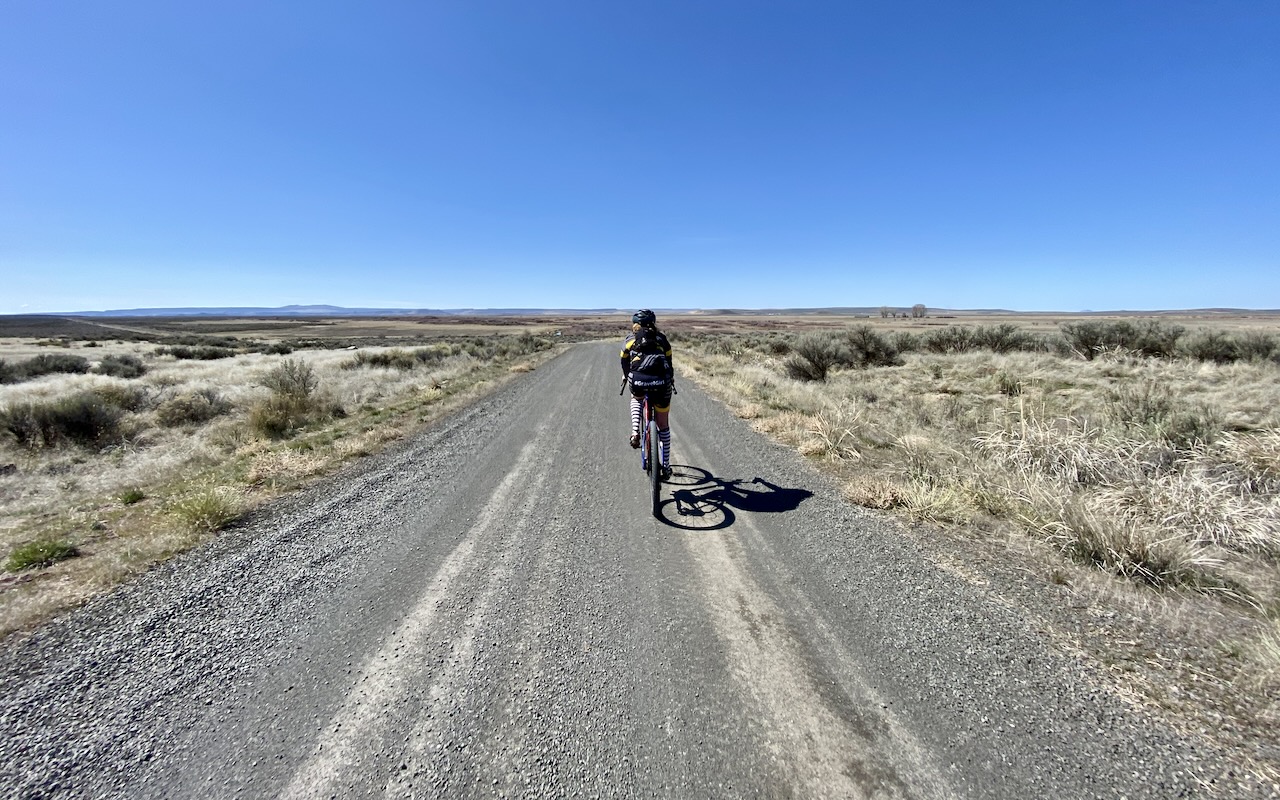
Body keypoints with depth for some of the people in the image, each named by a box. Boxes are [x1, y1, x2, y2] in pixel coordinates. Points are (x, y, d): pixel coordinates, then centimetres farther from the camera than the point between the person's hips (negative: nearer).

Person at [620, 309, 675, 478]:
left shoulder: (630, 340, 18)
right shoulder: (661, 339, 20)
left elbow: (624, 363, 28)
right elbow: (669, 362, 28)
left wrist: (626, 377, 48)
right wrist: (671, 380, 44)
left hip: (638, 383, -1)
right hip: (661, 384, 1)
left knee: (636, 399, 38)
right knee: (663, 426, 18)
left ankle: (635, 432, 15)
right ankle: (666, 466, 23)